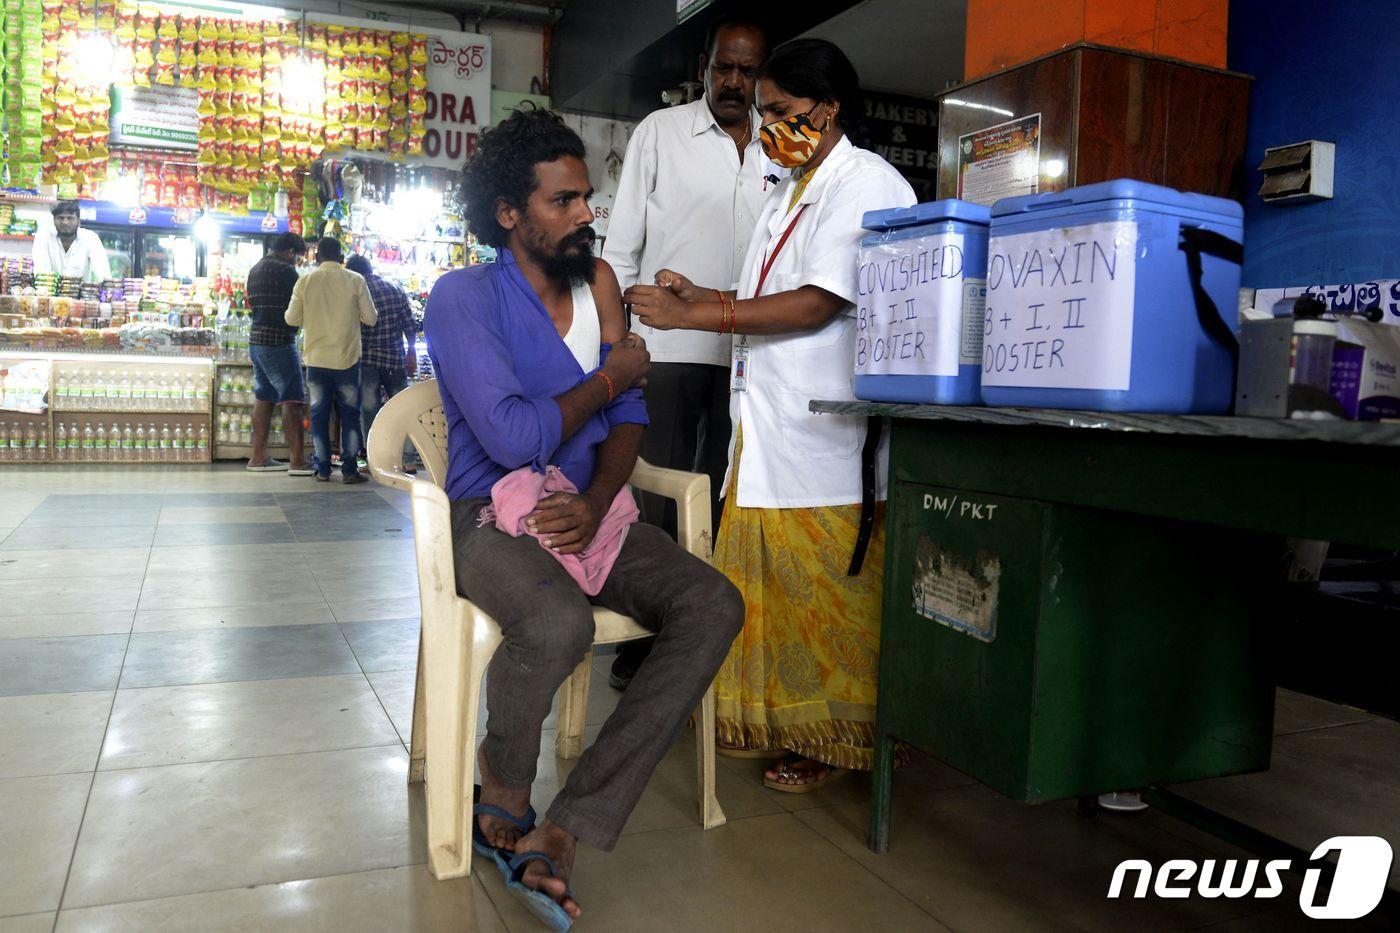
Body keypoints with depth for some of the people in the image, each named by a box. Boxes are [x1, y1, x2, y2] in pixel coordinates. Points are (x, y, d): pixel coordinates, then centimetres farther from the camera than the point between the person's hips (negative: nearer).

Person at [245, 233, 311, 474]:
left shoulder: (255, 269, 16)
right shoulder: (285, 270, -12)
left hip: (256, 339, 9)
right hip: (279, 341, -9)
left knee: (264, 398, 12)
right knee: (292, 400, -8)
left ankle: (258, 457, 14)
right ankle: (298, 461, -10)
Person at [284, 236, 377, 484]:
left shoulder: (305, 281, -1)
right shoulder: (355, 280, -4)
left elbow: (292, 318, 1)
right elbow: (371, 317, -2)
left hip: (316, 359, 1)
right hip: (347, 358, -1)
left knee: (319, 414, 9)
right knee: (349, 414, 7)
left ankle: (323, 469, 10)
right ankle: (349, 469, 4)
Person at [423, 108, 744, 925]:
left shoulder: (597, 282, 11)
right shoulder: (464, 298, -7)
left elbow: (628, 416, 8)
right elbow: (513, 438, -19)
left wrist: (596, 503, -11)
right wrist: (608, 376, -5)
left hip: (586, 516, 6)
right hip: (493, 514, -5)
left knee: (715, 604, -18)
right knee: (561, 622, -37)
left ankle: (563, 832, -19)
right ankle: (505, 792, -1)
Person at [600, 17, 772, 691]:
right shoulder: (660, 132, 6)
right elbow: (621, 244, 6)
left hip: (747, 351, 3)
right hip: (668, 348, -3)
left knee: (723, 499, 8)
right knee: (658, 498, -1)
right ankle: (639, 644, 10)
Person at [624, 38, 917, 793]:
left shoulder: (868, 186, -7)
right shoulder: (790, 192, 22)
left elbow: (817, 305, -18)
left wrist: (690, 315, -17)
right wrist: (697, 295, 9)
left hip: (827, 433, -8)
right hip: (765, 426, 8)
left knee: (823, 595, 0)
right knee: (759, 585, 11)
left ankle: (831, 738, 14)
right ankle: (766, 721, 25)